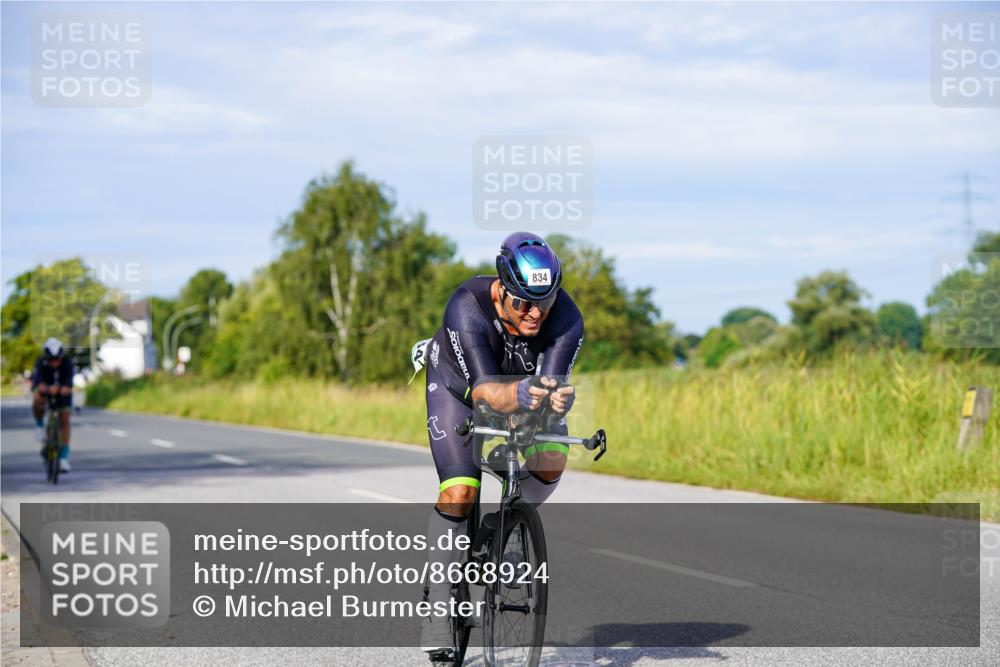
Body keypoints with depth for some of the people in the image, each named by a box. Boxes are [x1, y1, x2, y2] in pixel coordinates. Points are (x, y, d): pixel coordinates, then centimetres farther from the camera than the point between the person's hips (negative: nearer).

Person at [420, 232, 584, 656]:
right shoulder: (468, 308, -39)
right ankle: (439, 595, -3)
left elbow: (554, 380, -42)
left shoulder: (566, 318, -33)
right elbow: (484, 389, -49)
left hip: (528, 381, 2)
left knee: (551, 460, -25)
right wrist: (518, 395, -70)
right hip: (458, 382, -2)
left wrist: (556, 398, -66)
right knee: (460, 490, -19)